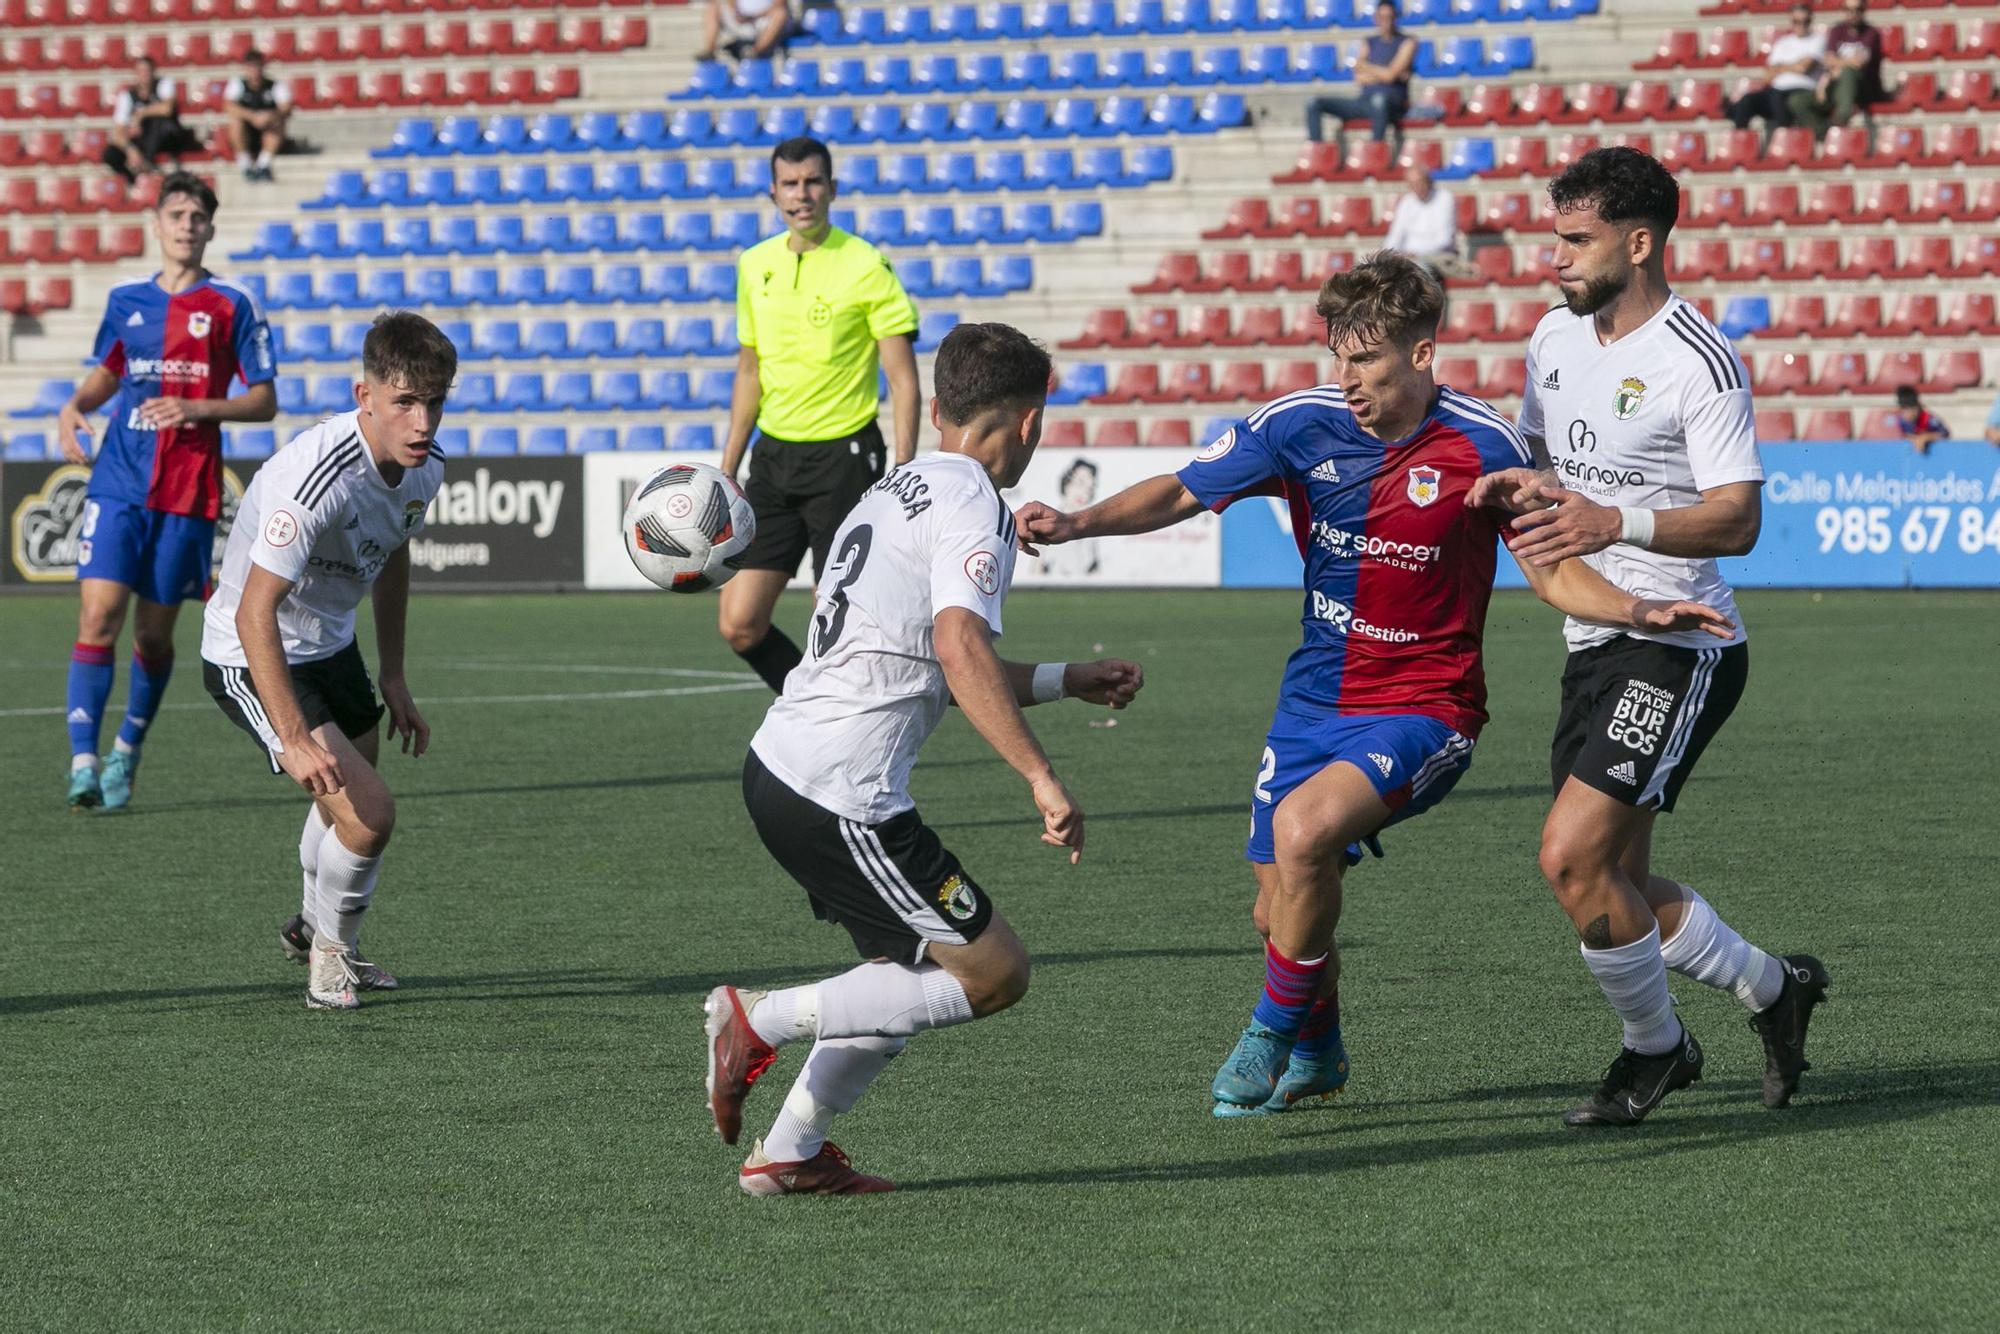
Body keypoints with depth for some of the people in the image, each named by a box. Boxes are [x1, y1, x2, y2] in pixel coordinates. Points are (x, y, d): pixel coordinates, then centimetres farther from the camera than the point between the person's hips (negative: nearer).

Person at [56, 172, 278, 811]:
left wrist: (197, 408, -16)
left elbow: (264, 401, 0)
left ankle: (127, 751, 27)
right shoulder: (126, 300, 11)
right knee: (97, 617, -13)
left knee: (154, 634, 6)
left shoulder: (233, 304, 1)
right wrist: (74, 406, 4)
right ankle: (84, 763, -15)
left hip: (188, 493, -2)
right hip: (118, 483, 2)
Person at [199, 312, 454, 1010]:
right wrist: (294, 739, -40)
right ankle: (330, 946, 11)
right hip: (253, 659, -8)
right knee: (367, 812, -18)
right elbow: (254, 612, -36)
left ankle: (314, 929, 55)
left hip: (332, 644, 9)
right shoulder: (319, 478, -36)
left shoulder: (425, 466, -9)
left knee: (349, 805, 25)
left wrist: (394, 680, 16)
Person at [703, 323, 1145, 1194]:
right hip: (838, 797, -10)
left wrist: (1069, 681, 37)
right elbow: (959, 648, -27)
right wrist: (1041, 779, -29)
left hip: (777, 764, 10)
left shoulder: (898, 490, 20)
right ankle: (763, 1019, -5)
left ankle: (787, 1154, 21)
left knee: (921, 964, 22)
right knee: (994, 973, -3)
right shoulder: (974, 506, -10)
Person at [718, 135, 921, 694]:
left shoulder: (867, 268, -10)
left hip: (843, 456, -6)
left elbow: (904, 381, -9)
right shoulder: (755, 265, 8)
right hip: (774, 455, 6)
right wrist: (728, 468, 16)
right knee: (739, 625, 1)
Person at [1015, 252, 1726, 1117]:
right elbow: (1181, 493, 0)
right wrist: (1077, 523, -17)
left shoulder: (1483, 446, -12)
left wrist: (1642, 611, -20)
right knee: (1280, 908, 8)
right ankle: (1318, 1054, 41)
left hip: (1422, 706, -4)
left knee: (1305, 828, -30)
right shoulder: (1303, 423, -6)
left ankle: (1273, 1036, -8)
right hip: (1316, 698, 5)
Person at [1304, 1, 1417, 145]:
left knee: (1379, 98, -45)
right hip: (1365, 101, 6)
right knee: (1314, 104, -8)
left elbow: (1390, 75, -8)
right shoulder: (1371, 43, 18)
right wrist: (1382, 74, -7)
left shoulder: (1407, 42, 3)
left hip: (1393, 105, -6)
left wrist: (1364, 66, 5)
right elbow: (1359, 79, 7)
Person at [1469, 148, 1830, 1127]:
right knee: (1611, 884, 10)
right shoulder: (1555, 337, 9)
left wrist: (1617, 522, -34)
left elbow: (1737, 521, -20)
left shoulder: (1699, 363, -16)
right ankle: (1773, 988, 31)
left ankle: (1655, 1047, 5)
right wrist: (1520, 485, -1)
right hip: (1595, 645, 8)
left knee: (1571, 857, -17)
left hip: (1676, 650, -8)